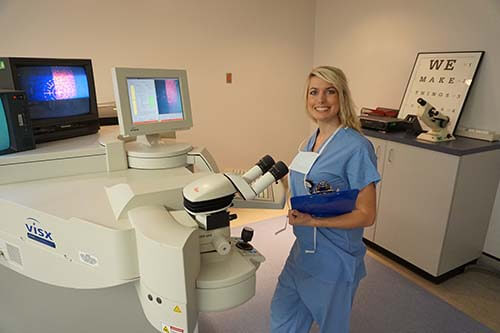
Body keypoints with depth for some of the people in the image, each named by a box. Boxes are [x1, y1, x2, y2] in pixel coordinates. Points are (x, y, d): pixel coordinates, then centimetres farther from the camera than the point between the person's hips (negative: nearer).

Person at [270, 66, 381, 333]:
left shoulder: (356, 147, -21)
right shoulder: (312, 139, 2)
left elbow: (366, 215, -19)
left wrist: (312, 221, -27)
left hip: (334, 261, -6)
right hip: (302, 251, 7)